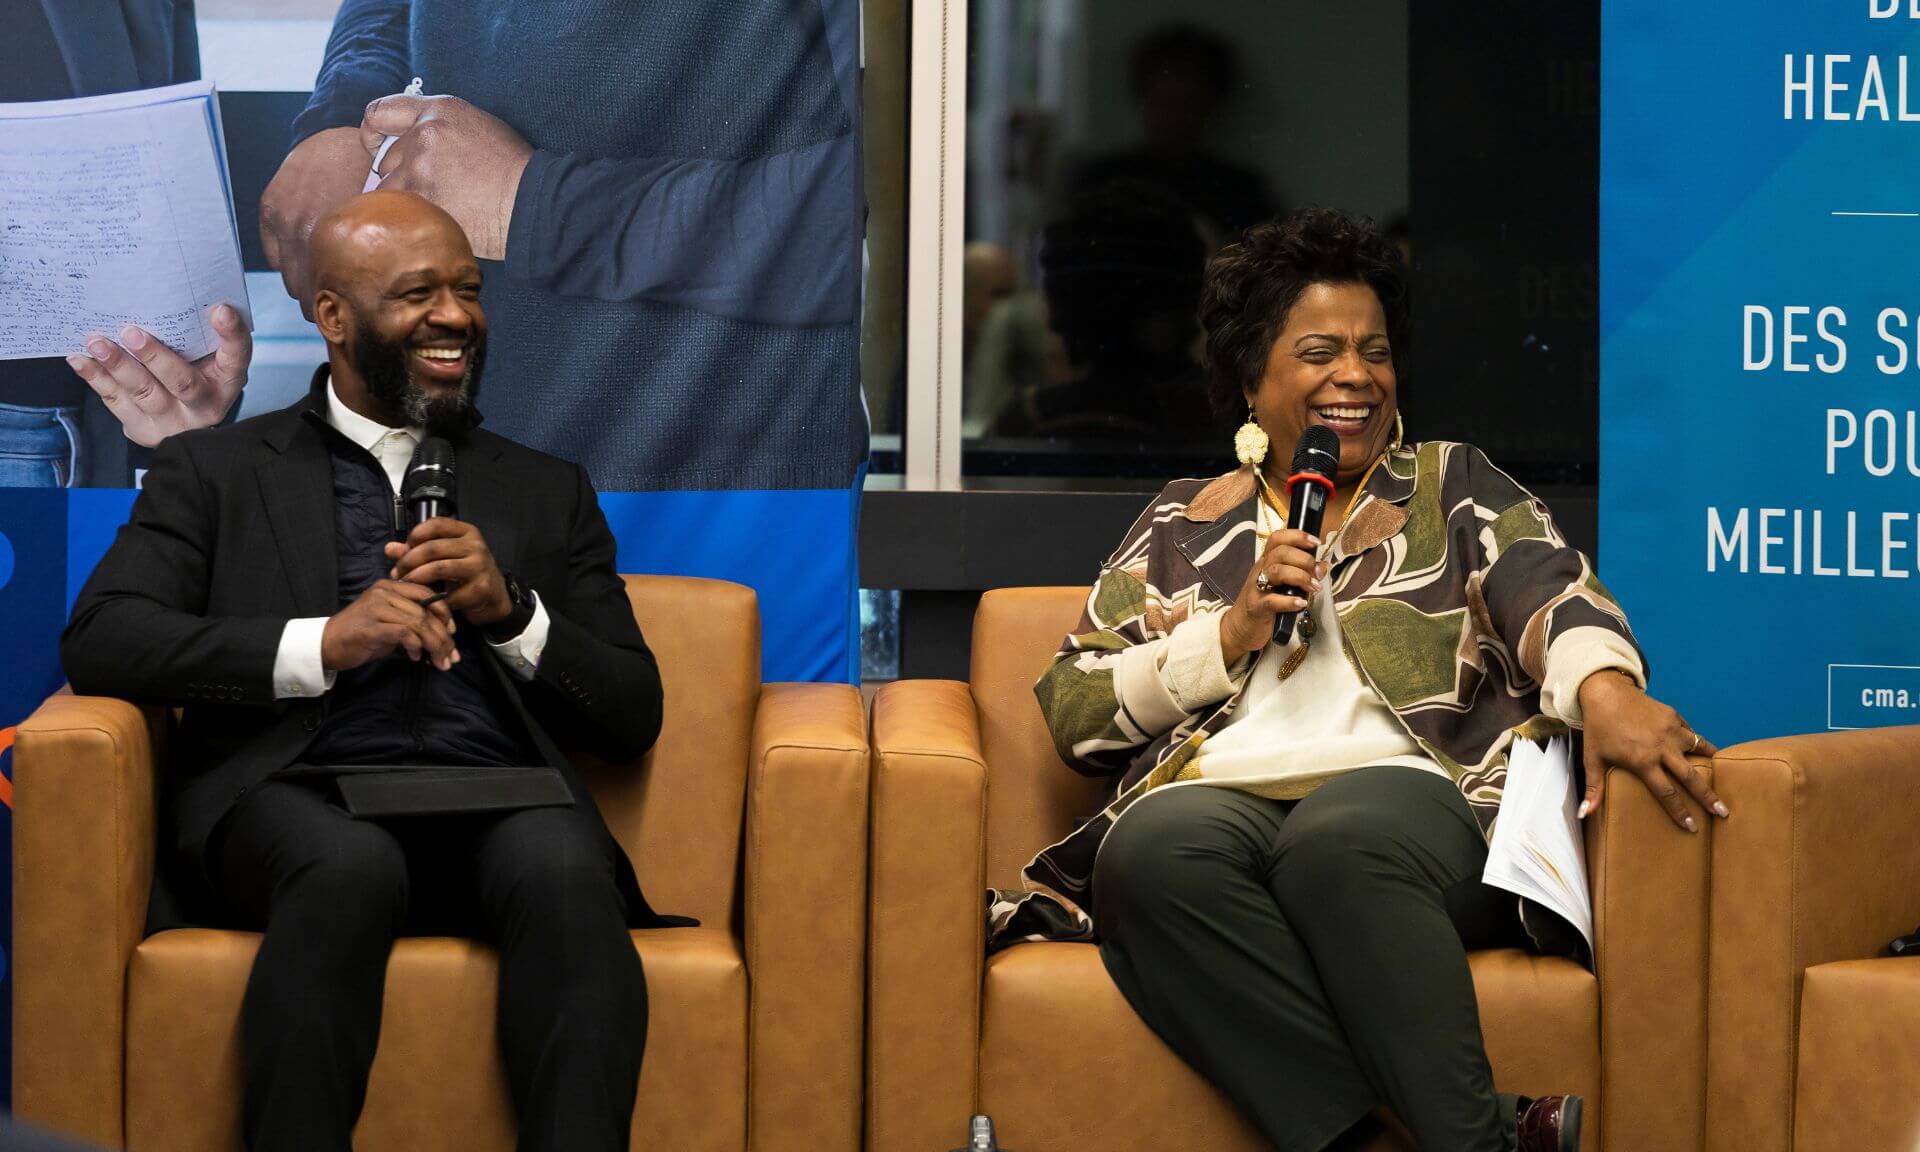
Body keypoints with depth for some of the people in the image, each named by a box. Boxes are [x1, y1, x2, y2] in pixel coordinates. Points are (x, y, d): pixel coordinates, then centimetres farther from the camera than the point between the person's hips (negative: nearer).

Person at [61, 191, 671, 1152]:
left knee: (567, 869, -34)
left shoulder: (546, 492, 26)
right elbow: (99, 640, 1)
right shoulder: (215, 472, 18)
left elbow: (633, 716, 19)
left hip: (498, 801, 2)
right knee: (351, 866, -38)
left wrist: (512, 611, -1)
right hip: (298, 794, -2)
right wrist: (322, 643, -11)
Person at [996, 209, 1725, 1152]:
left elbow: (1547, 587, 1)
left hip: (1406, 789, -1)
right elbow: (1072, 711, 18)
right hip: (1216, 798, 1)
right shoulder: (1185, 526, 26)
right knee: (1155, 848, -37)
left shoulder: (1453, 490, 23)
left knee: (1343, 839, -39)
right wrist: (1229, 635, 3)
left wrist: (1603, 686, -22)